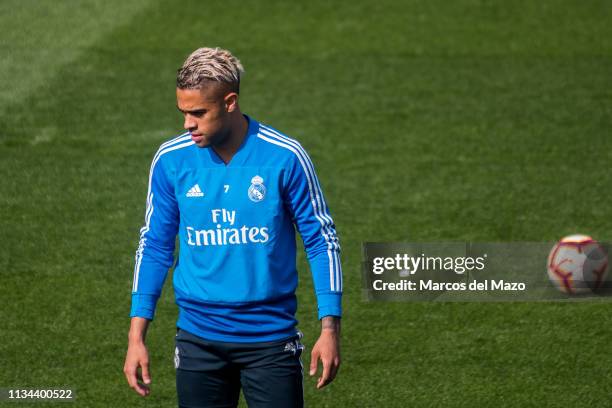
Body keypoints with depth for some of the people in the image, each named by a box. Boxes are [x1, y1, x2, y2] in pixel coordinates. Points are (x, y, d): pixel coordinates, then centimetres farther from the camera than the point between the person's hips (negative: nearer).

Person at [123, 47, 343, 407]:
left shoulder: (285, 157, -9)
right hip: (199, 335, 2)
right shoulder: (170, 160, -2)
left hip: (271, 335, -2)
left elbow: (322, 241, -1)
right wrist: (137, 336, 1)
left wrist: (330, 328, -7)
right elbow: (154, 246, 6)